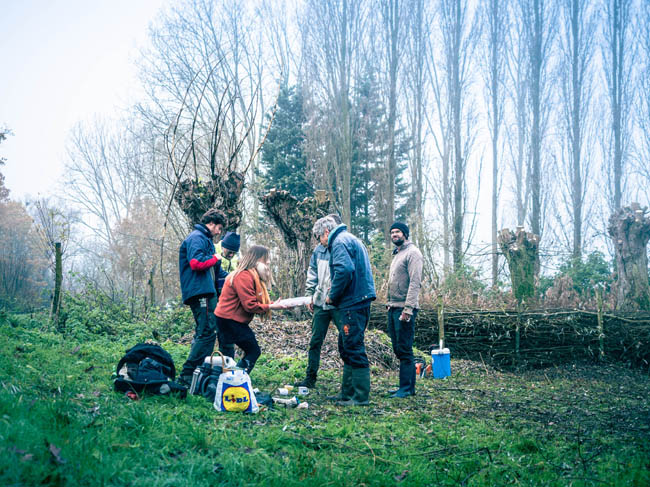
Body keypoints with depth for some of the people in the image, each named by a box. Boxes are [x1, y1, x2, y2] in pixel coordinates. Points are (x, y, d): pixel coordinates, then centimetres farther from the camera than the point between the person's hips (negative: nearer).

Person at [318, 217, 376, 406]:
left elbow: (344, 270, -24)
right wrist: (335, 289, 17)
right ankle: (347, 393, 24)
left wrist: (332, 296, -13)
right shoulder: (352, 239, 22)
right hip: (360, 300, 11)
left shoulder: (339, 242, -9)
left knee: (354, 348, -6)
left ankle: (360, 397, -1)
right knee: (346, 348, 17)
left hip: (353, 304, -11)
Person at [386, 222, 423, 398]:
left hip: (404, 309, -9)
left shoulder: (412, 253, -8)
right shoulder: (396, 254, 21)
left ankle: (407, 388, -2)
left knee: (405, 350, -7)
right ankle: (405, 385, 18)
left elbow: (415, 282, -17)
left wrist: (407, 309, -22)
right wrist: (390, 304, 15)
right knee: (398, 349, 11)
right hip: (393, 308, 9)